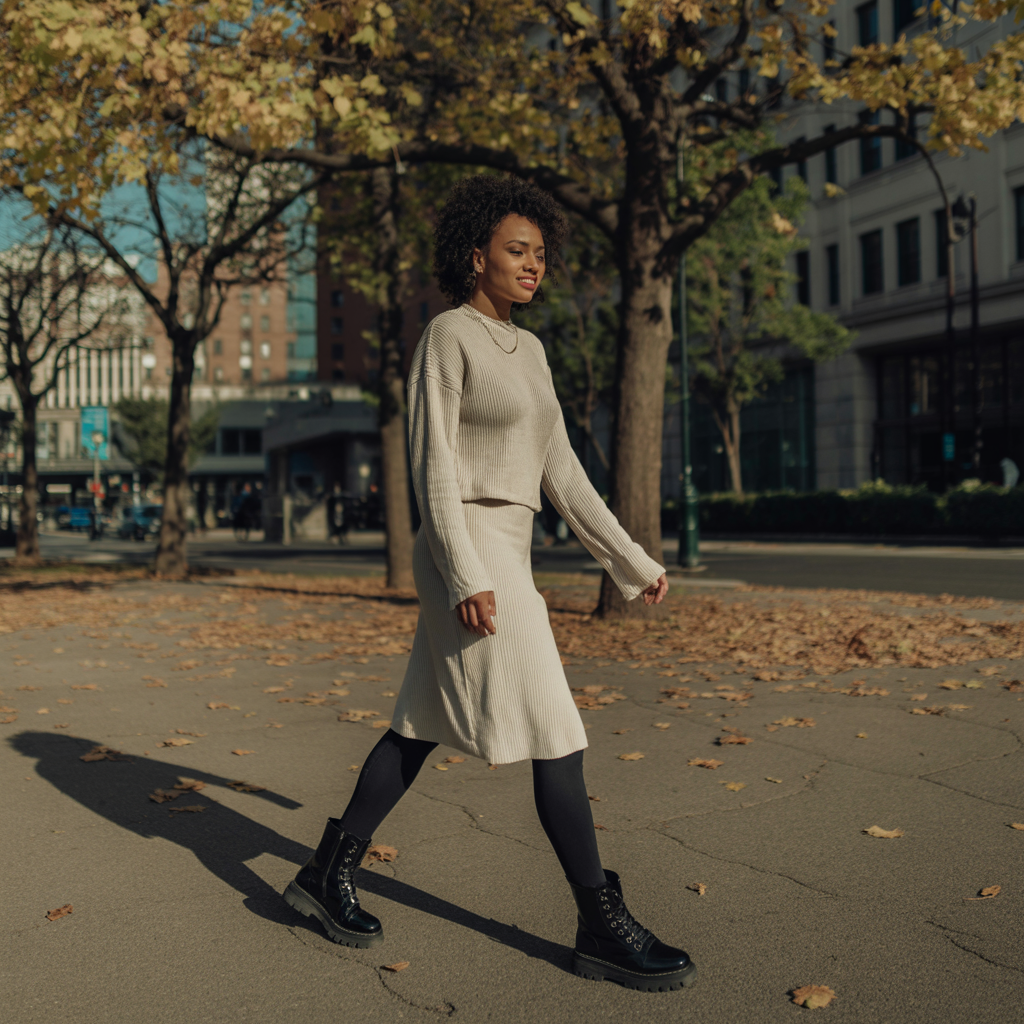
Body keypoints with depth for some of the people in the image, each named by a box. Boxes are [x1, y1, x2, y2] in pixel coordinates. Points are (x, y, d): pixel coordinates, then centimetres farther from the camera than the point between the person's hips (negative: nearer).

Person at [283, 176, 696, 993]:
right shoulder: (445, 337, -9)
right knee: (556, 731, -9)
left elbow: (559, 471, 14)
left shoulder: (528, 350, 16)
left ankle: (329, 872, 24)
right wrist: (466, 579, -23)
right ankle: (602, 924, -1)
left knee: (424, 725, 13)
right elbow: (432, 466, -15)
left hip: (503, 555, 9)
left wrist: (632, 561, 11)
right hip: (468, 555, -9)